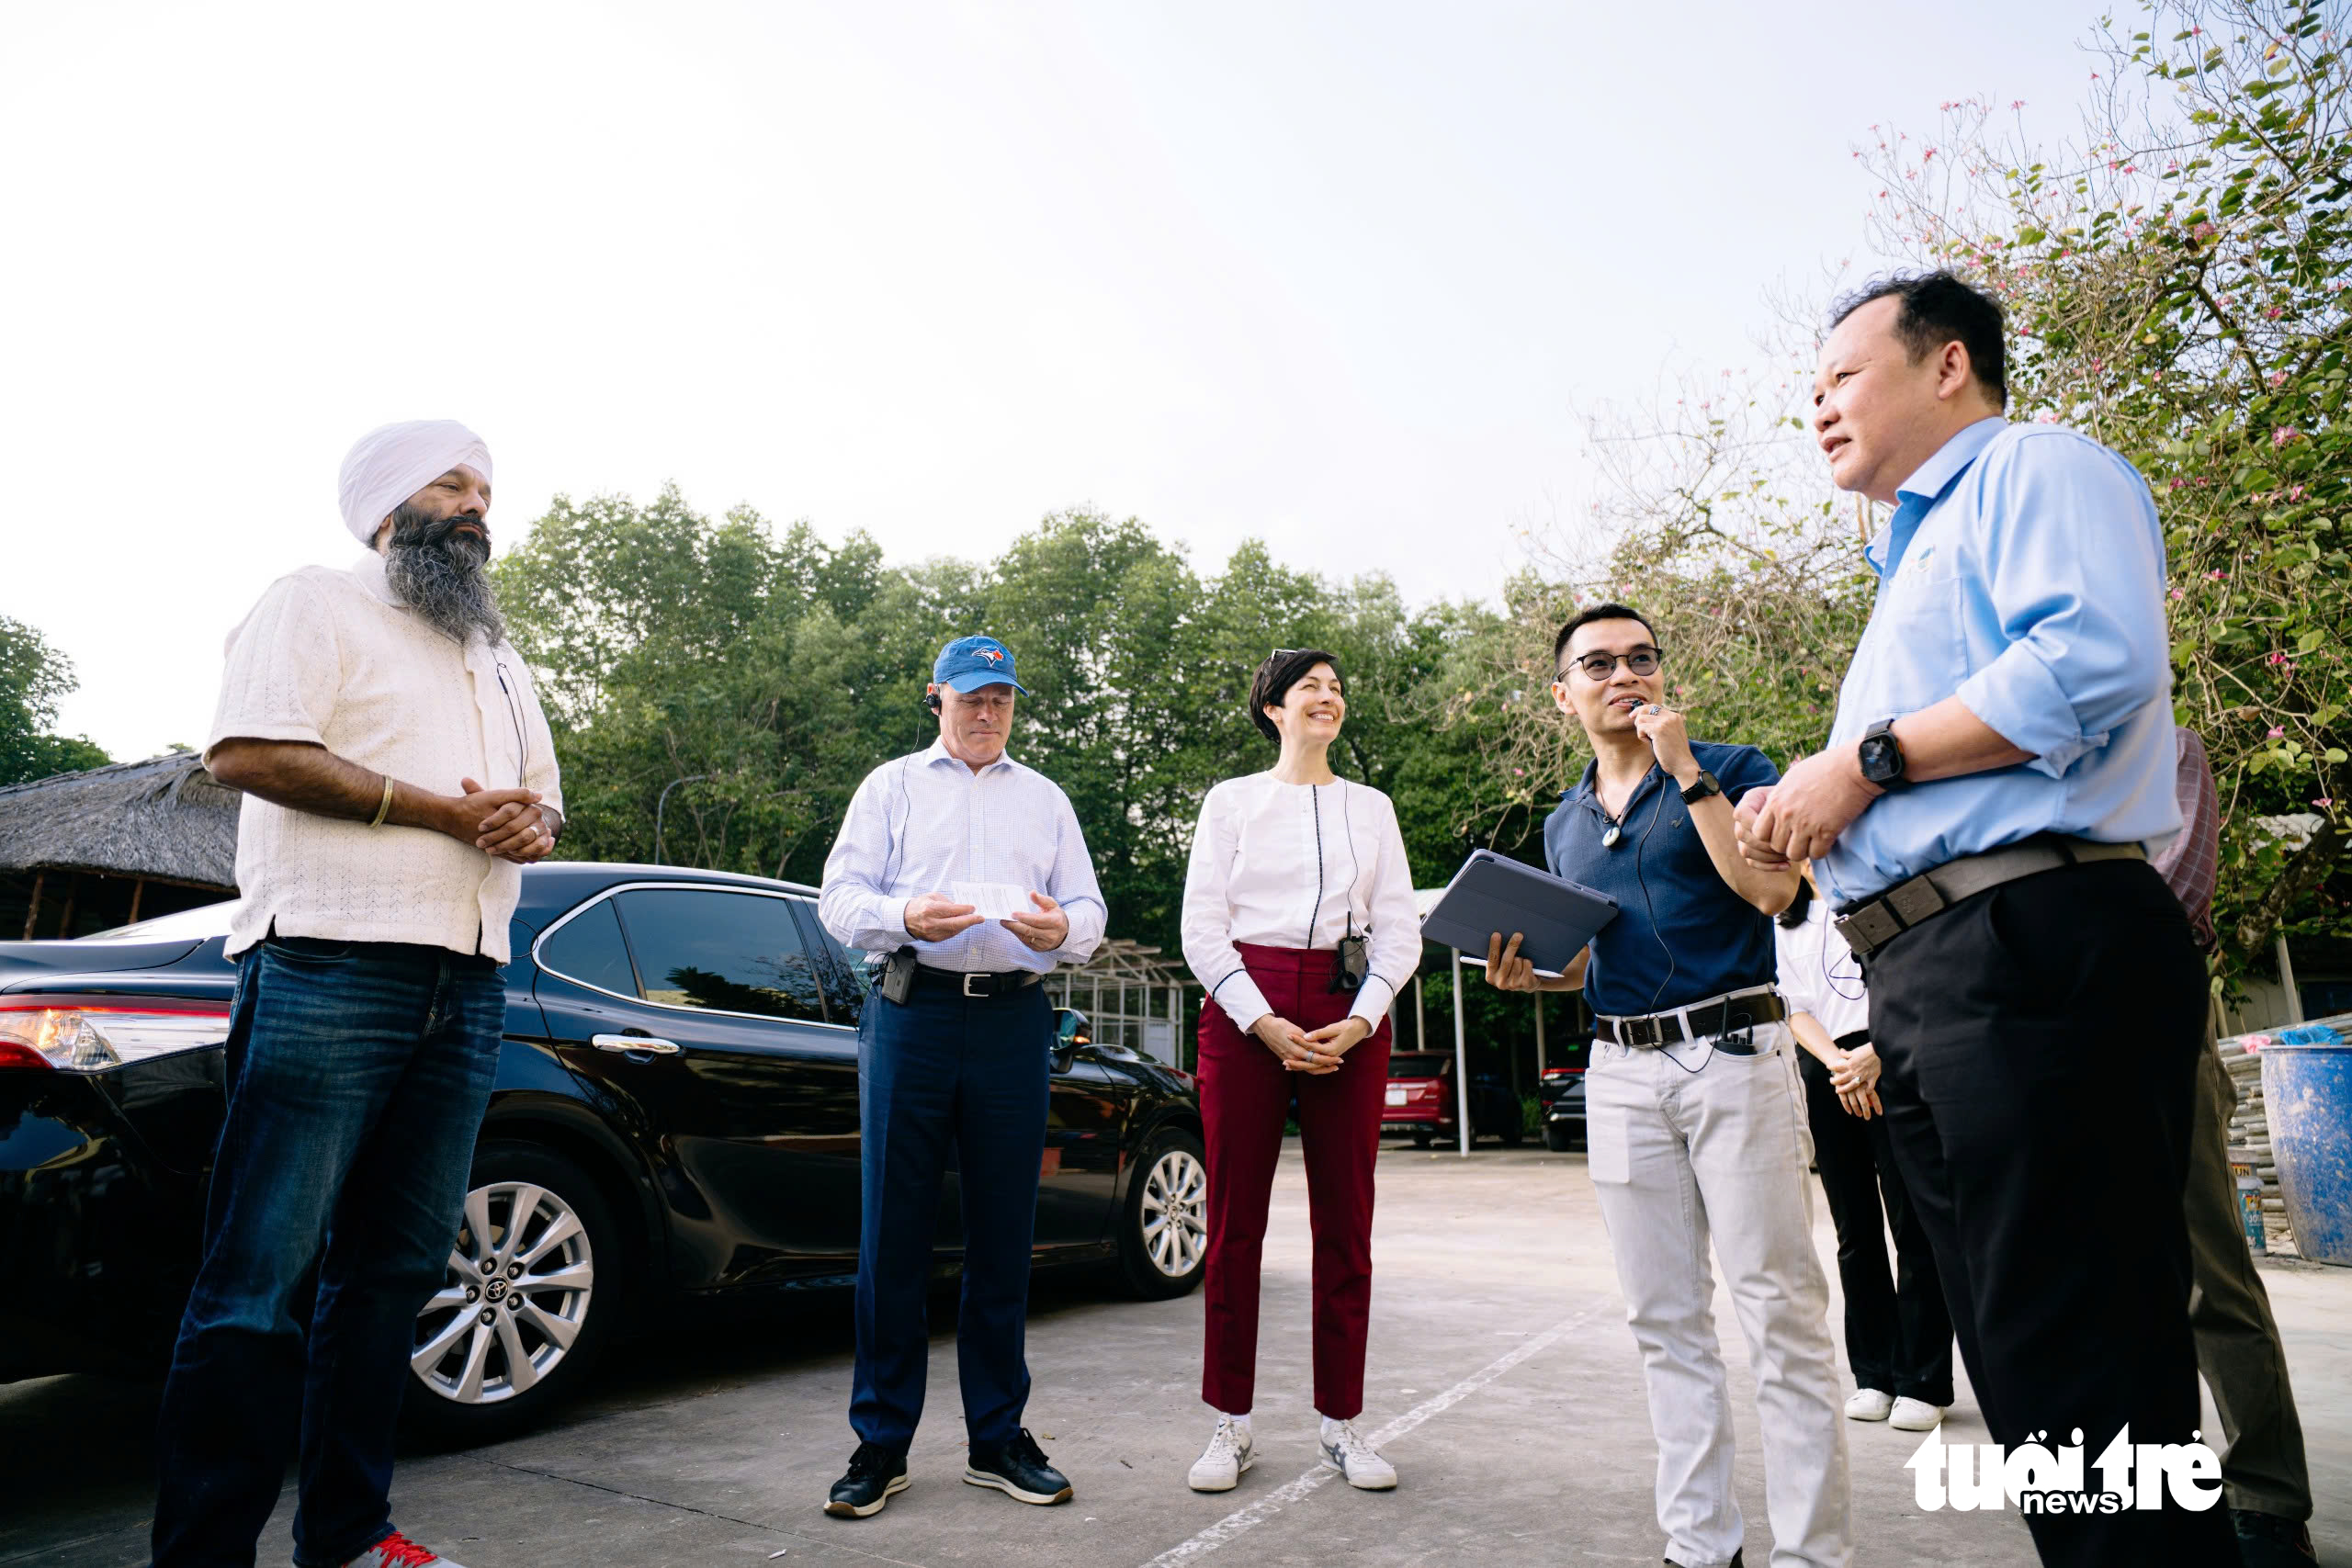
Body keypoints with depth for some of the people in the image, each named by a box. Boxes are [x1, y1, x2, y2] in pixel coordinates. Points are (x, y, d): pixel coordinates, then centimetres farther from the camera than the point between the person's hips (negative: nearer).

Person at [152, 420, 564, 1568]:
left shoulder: (497, 657, 26)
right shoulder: (317, 604, 4)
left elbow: (542, 795, 27)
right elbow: (247, 751, -11)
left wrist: (534, 824, 2)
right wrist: (445, 810, -12)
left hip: (466, 990, 7)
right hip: (328, 969, -7)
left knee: (395, 1268, 10)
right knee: (261, 1279, -5)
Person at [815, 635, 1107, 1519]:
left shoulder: (1044, 799, 20)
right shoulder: (892, 786, 15)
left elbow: (1089, 910, 13)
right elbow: (839, 897, 4)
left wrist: (1059, 928, -11)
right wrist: (905, 917, -17)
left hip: (1013, 1021, 2)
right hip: (912, 1010, -2)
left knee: (1004, 1235, 5)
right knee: (893, 1231, 0)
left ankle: (997, 1438, 17)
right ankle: (881, 1444, 12)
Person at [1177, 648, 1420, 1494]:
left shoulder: (1371, 806, 15)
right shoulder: (1232, 800, 8)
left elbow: (1400, 929, 9)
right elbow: (1202, 927, 1)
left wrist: (1360, 1021, -7)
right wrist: (1265, 1024, -11)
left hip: (1350, 1019, 2)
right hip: (1243, 1013, -2)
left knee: (1345, 1224, 5)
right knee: (1235, 1222, 1)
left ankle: (1341, 1422, 17)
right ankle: (1231, 1425, 13)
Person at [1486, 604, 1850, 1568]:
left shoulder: (1731, 769, 2)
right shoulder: (1563, 826, 16)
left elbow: (1769, 887, -15)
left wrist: (1686, 770, -14)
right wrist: (1529, 975, 2)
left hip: (1732, 1052, -5)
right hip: (1621, 1070, 5)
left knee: (1781, 1309, -3)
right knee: (1665, 1319, 9)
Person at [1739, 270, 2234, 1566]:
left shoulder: (2038, 468, 2)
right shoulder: (1913, 564, 30)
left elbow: (2095, 658, -20)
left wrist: (1866, 760, -14)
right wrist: (1801, 817, 14)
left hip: (2031, 943, -10)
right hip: (1925, 977, 10)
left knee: (2081, 1374, -8)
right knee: (2024, 1368, 14)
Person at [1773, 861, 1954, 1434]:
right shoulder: (1784, 926, 19)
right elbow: (1796, 1009, 10)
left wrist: (1875, 1053, -16)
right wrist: (1838, 1063, -9)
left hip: (1891, 1060, -4)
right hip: (1825, 1071, 4)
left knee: (1912, 1225, -4)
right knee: (1855, 1230, 7)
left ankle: (1924, 1383, 4)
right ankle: (1874, 1375, 14)